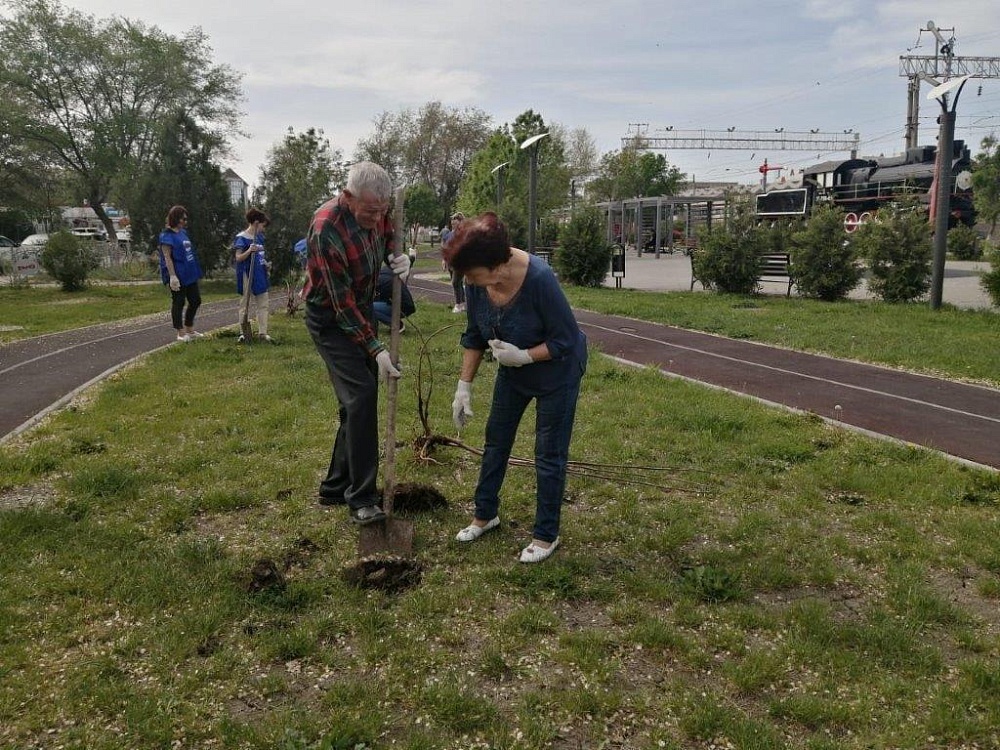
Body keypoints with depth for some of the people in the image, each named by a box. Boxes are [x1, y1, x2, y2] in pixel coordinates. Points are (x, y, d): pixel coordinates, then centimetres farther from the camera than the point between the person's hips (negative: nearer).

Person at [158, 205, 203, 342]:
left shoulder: (183, 232, 12)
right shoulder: (167, 235, -12)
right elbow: (167, 257, -17)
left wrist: (195, 270, 19)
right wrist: (172, 276, -23)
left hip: (190, 274, 9)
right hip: (178, 277, -9)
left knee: (195, 300, 14)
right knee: (178, 303, 2)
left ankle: (189, 330, 27)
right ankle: (181, 333, 12)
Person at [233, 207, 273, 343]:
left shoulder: (260, 237, 11)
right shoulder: (241, 238, -11)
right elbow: (238, 258, -15)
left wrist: (266, 264, 4)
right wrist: (249, 251, -31)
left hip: (260, 275, 7)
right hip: (247, 275, -7)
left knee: (263, 304, 8)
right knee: (245, 305, 3)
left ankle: (263, 332, 14)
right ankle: (244, 333, 10)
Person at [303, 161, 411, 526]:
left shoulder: (377, 211, -9)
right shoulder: (326, 229, -30)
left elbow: (389, 238, 14)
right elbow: (342, 303, -26)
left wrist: (399, 259, -10)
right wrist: (376, 349, -24)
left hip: (363, 311, 8)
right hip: (330, 318, -7)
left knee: (359, 400, 9)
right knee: (361, 394, -19)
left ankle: (335, 487, 22)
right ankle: (360, 498, -10)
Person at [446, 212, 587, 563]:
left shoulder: (539, 279, -36)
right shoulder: (476, 283, -19)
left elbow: (566, 339, -25)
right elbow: (474, 336, -3)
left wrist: (523, 356, -34)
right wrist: (464, 386, -4)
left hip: (556, 370, -6)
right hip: (513, 371, 6)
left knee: (549, 455, 2)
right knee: (495, 441, 16)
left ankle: (546, 535, 19)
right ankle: (485, 514, 35)